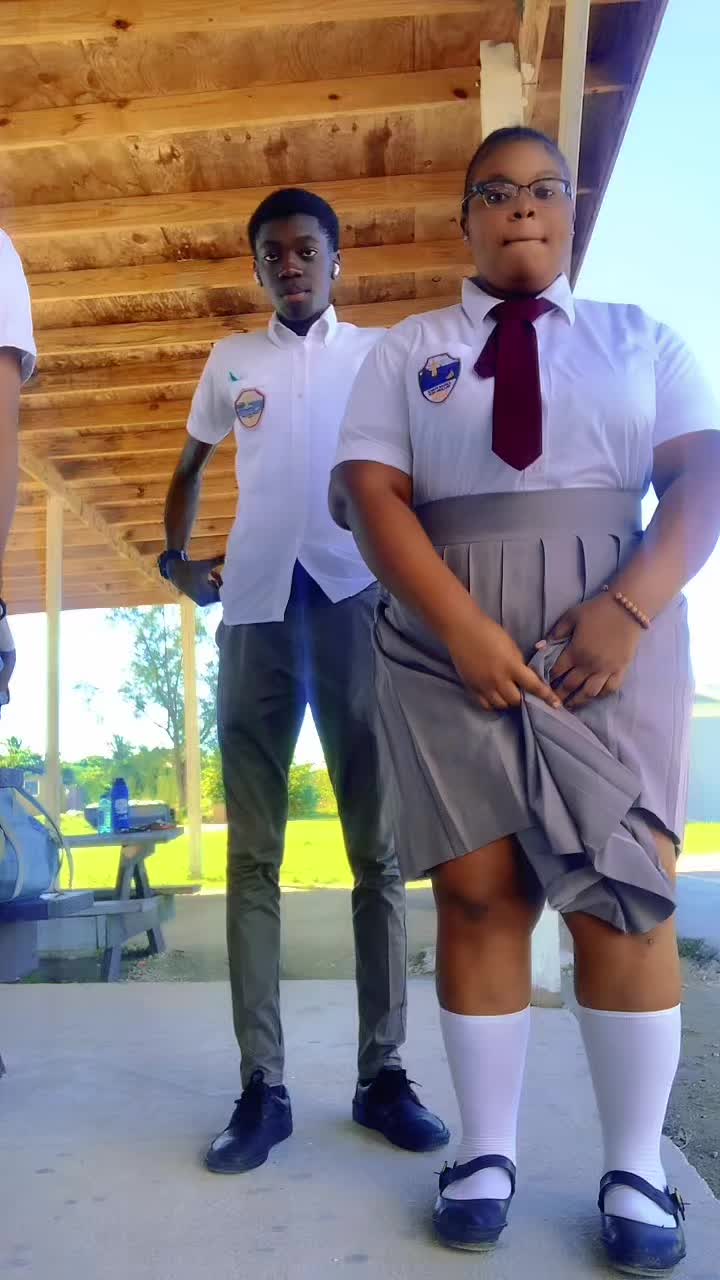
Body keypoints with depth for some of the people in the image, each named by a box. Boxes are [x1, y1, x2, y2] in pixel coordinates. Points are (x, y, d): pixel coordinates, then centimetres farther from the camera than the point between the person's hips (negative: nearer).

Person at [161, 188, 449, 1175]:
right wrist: (176, 554, 13)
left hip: (360, 601, -1)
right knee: (253, 852, -2)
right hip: (254, 609, 2)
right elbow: (191, 465, 28)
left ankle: (384, 1073, 7)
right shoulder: (230, 361, 19)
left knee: (378, 847, -1)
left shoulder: (382, 352, 13)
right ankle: (262, 1085, 4)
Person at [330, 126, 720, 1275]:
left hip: (615, 635, 0)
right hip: (446, 644, 0)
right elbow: (371, 493, 0)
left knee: (626, 893, -4)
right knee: (480, 890, -1)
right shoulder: (407, 350, 13)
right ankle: (486, 1151, 13)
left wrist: (628, 609, -16)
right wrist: (465, 627, -14)